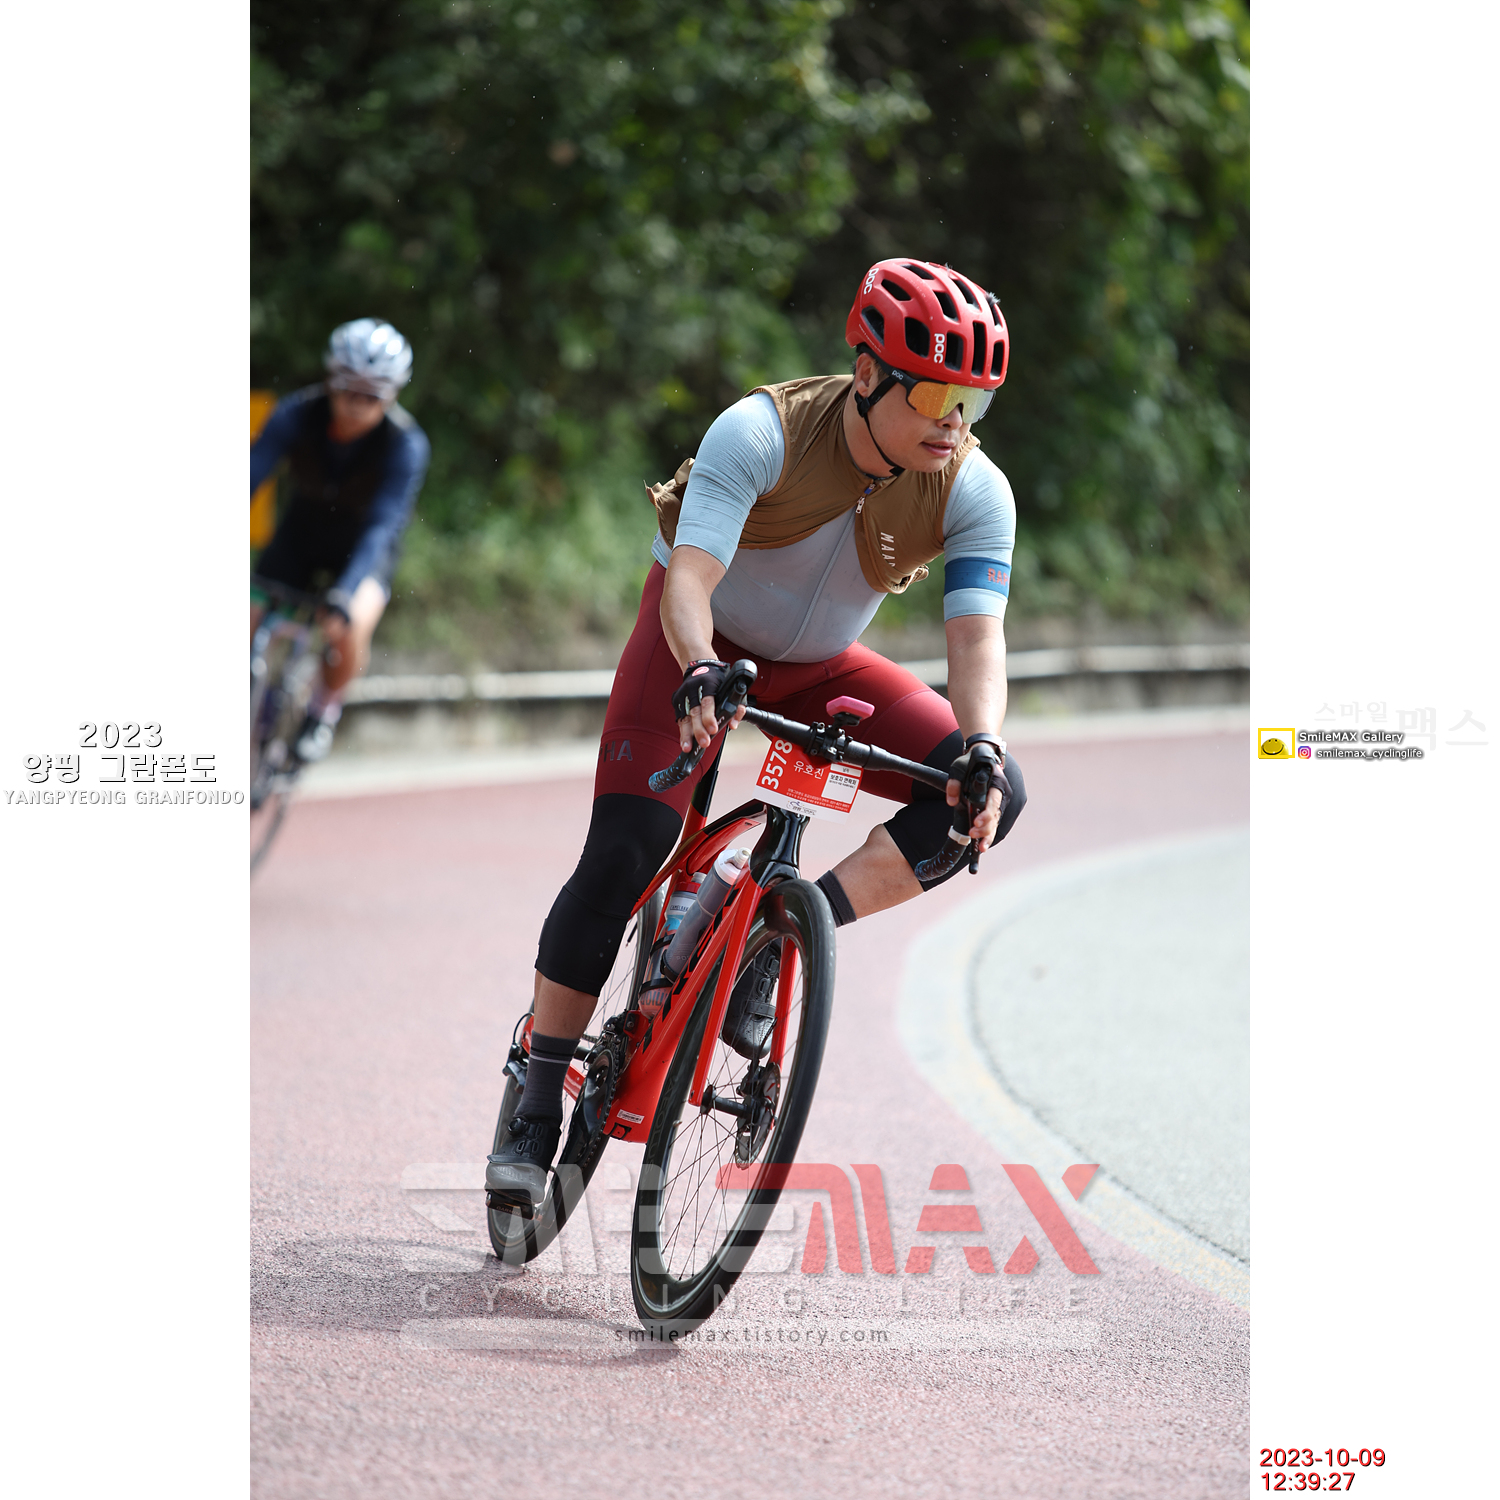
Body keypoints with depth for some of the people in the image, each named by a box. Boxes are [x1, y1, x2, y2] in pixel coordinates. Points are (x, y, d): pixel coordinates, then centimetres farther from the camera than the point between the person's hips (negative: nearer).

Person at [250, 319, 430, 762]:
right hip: (301, 534, 2)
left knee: (351, 626, -31)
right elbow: (249, 475, -33)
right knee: (247, 624, -14)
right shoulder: (298, 414, -26)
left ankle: (325, 706, 0)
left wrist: (344, 595, -51)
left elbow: (382, 525, -38)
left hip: (362, 546, -2)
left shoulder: (406, 444, -30)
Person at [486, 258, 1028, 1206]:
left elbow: (977, 638, -28)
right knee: (624, 849, -22)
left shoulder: (975, 491, -21)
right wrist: (699, 672, -59)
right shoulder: (762, 433, -30)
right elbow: (688, 577, -39)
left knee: (995, 793, -19)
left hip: (820, 670, 4)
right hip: (703, 645, -3)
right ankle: (538, 1112, -11)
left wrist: (978, 748, -47)